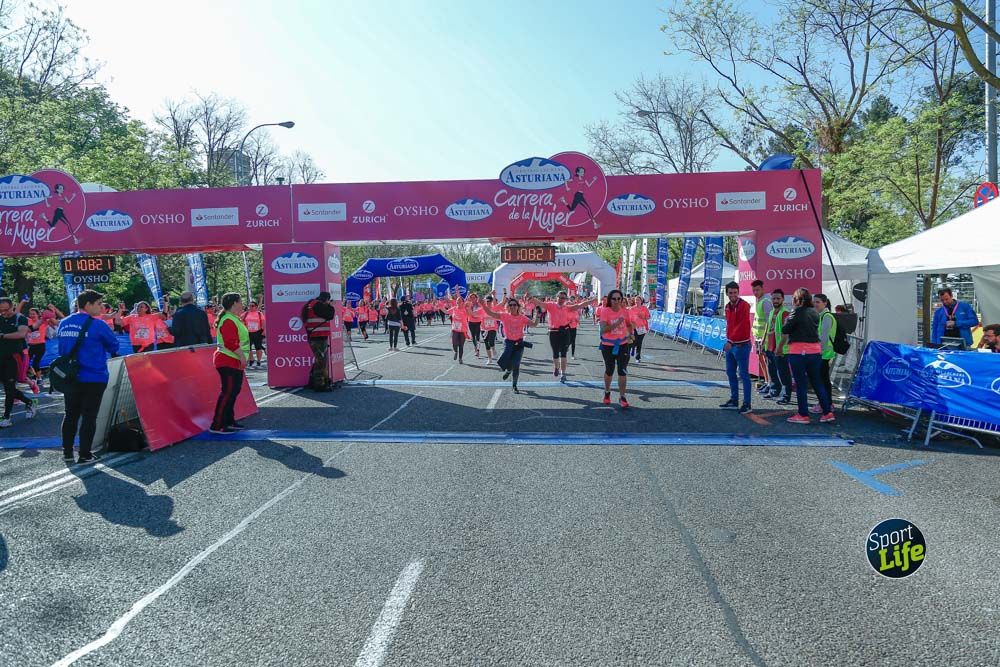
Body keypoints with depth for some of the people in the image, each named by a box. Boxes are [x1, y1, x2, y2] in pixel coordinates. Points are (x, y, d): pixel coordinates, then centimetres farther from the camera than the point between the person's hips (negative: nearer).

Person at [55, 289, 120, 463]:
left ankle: (67, 452, 23)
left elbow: (62, 348, 16)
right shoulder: (97, 324, -13)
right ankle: (85, 455, 5)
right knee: (89, 416, 2)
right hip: (93, 377, -6)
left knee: (71, 415, 16)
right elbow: (114, 346, -4)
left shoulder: (64, 324, 6)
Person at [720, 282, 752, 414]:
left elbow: (742, 326, -23)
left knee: (743, 374, -5)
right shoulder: (728, 306, 11)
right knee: (730, 372, 15)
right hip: (730, 344, 9)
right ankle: (734, 400, 27)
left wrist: (731, 341, -28)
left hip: (741, 345, -9)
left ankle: (747, 404, -1)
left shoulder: (744, 305, -15)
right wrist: (728, 340, 10)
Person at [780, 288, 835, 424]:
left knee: (801, 384, 1)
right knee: (817, 382, 13)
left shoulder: (796, 313, -10)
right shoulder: (814, 312, 9)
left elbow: (785, 332, -9)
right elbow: (815, 329, 15)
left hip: (798, 352, -6)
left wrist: (780, 347, 4)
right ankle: (828, 412, 14)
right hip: (815, 350, 6)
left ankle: (803, 415, 5)